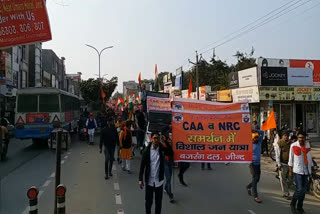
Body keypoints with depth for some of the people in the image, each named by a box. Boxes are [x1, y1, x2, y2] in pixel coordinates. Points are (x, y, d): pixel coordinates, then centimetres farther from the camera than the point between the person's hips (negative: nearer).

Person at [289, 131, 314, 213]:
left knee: (304, 190, 10)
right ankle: (292, 204, 13)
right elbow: (291, 158, -2)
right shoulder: (293, 145, -8)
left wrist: (311, 168, 14)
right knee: (299, 189, -10)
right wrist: (290, 170, -1)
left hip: (306, 171, 5)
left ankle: (299, 207, 25)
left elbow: (309, 157, 14)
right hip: (297, 171, -5)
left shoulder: (307, 144, 5)